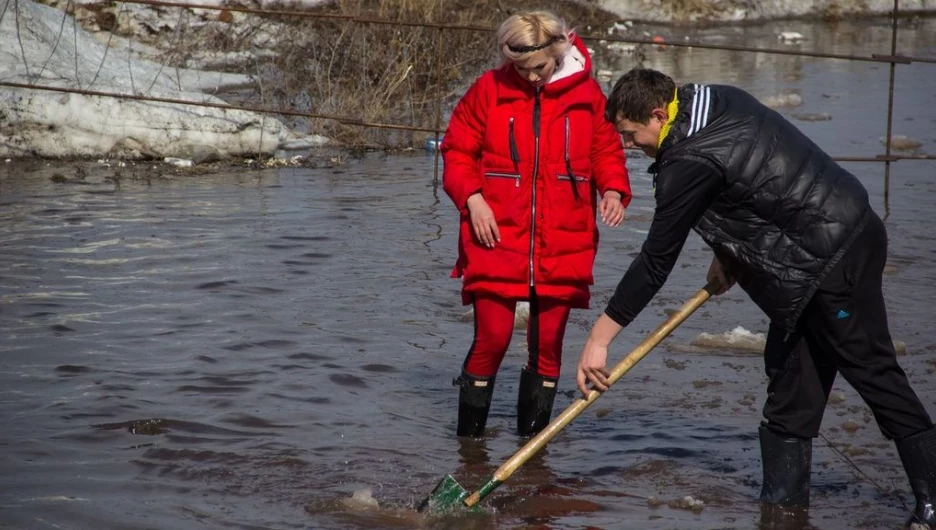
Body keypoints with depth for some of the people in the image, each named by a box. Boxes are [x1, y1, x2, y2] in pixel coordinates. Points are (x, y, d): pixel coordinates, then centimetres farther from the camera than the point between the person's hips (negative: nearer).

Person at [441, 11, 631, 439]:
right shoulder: (489, 90, -1)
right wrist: (472, 197, -10)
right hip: (496, 240, -1)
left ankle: (532, 440, 19)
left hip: (562, 246, 2)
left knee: (548, 343, 6)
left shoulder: (586, 94, 2)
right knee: (492, 337, -5)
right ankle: (468, 437, 11)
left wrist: (613, 189, -8)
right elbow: (457, 150, 5)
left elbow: (607, 150, 11)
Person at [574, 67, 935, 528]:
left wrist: (600, 337, -11)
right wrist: (726, 253, 16)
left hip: (834, 256, -10)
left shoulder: (691, 161, -19)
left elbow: (656, 261, -16)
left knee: (873, 371, -7)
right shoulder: (717, 100, 8)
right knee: (789, 374, 11)